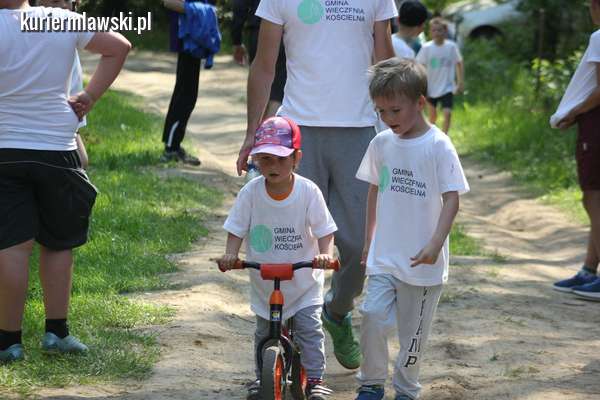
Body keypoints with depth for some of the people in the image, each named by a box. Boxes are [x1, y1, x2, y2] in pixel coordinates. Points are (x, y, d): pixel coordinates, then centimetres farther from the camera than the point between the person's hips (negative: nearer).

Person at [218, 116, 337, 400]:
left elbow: (324, 231, -12)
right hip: (263, 280, 2)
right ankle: (263, 377, 32)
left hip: (303, 280, -2)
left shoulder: (308, 191, -16)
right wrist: (230, 255, -24)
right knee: (264, 332, 14)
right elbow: (236, 230, -7)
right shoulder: (251, 192, -13)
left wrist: (325, 254, -30)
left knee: (310, 329, -7)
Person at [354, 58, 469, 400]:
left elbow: (452, 198, -11)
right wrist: (369, 239, 18)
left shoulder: (438, 146, -11)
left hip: (423, 261, -3)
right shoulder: (382, 143, 3)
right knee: (373, 314, -10)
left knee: (414, 330, 7)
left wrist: (436, 243, -21)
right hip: (384, 257, 3)